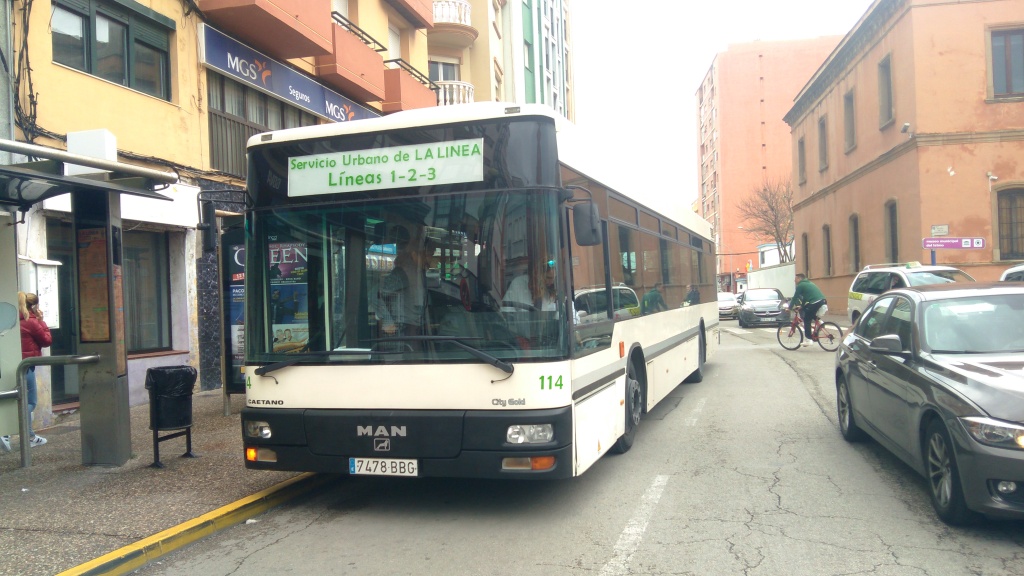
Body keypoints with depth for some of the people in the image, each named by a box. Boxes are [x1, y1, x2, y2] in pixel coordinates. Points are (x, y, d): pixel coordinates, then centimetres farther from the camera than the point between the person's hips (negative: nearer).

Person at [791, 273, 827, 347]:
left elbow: (795, 298, 0)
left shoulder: (800, 285, 1)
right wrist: (801, 306, 32)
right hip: (822, 301, 9)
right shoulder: (808, 283, 28)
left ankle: (808, 339, -3)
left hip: (814, 303, -9)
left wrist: (790, 308, 8)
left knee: (806, 320, 0)